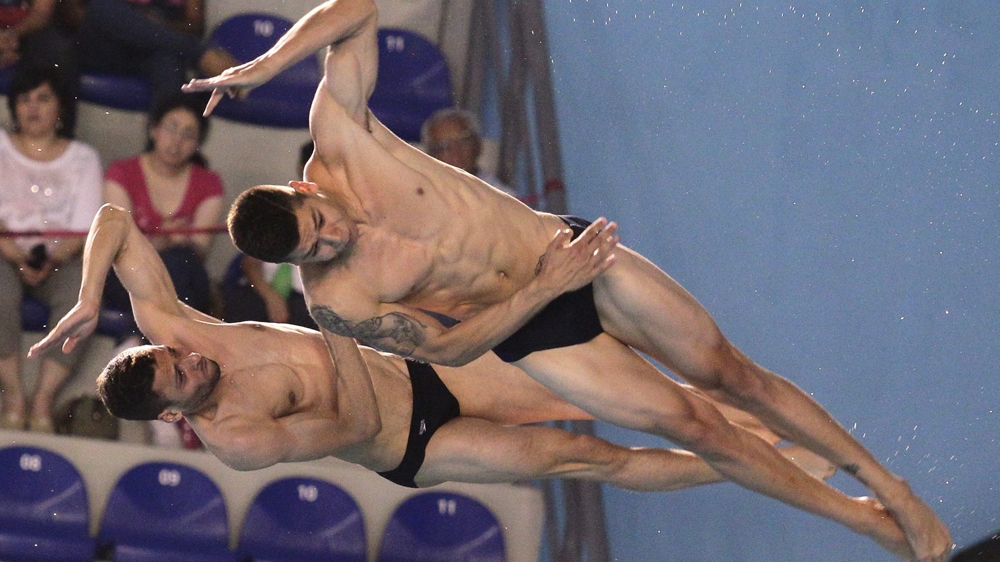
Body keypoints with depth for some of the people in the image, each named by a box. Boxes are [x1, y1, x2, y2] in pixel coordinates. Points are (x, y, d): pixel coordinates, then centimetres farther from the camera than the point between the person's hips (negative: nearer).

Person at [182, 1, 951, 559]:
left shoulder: (339, 135, -16)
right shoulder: (335, 303, -19)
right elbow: (446, 348, -14)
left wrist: (262, 66, -26)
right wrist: (545, 289, -21)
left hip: (568, 250, 2)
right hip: (531, 332, -2)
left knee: (729, 372, 3)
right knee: (692, 423, -4)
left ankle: (888, 484, 16)